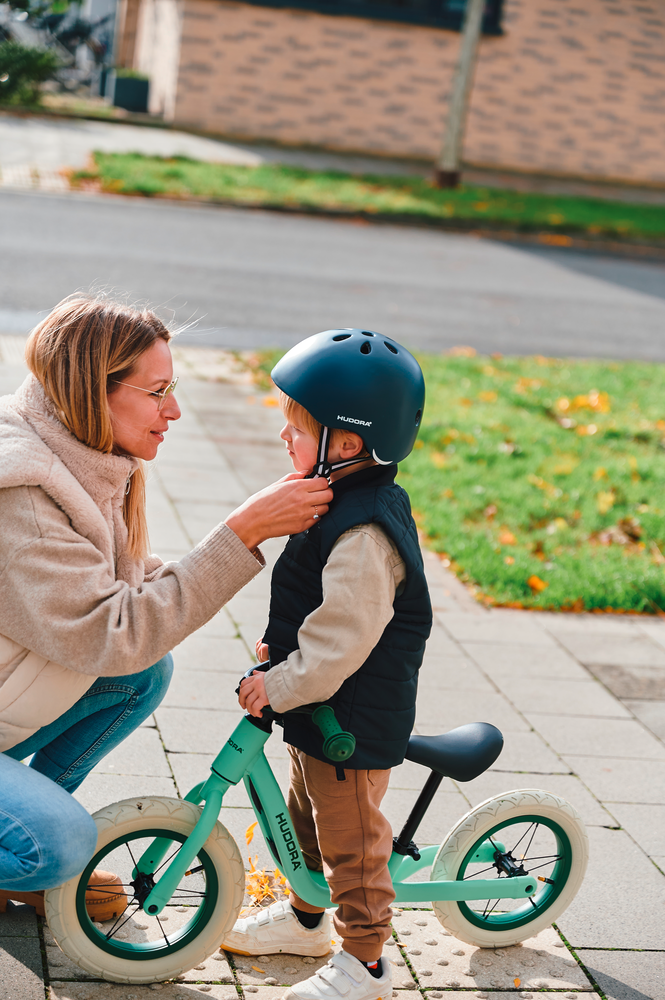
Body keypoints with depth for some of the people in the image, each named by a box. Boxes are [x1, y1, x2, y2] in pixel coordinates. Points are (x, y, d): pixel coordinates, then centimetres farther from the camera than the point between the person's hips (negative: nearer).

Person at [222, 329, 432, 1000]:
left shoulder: (363, 534, -30)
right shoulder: (354, 499, 3)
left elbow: (342, 639, -30)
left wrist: (280, 686, -22)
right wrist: (281, 648, 9)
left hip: (356, 719, -10)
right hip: (321, 708, 10)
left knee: (349, 839, 5)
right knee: (305, 815, 25)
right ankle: (306, 916, 44)